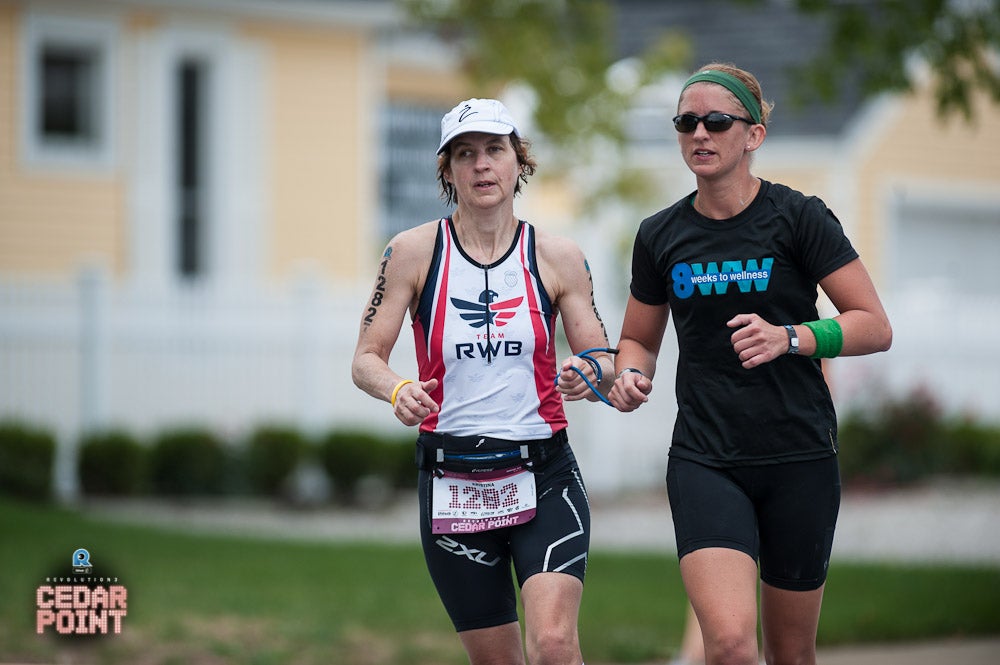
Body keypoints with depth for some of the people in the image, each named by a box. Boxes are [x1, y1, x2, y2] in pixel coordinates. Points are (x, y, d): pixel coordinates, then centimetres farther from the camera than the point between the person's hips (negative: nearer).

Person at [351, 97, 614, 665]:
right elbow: (366, 360, 0)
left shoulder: (558, 257, 2)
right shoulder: (414, 252, 0)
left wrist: (589, 372, -18)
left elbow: (603, 360, 6)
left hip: (544, 475, -1)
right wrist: (397, 390, -22)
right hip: (451, 481, 1)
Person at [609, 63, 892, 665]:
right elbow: (639, 339, 20)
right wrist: (631, 376, -2)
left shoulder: (798, 218, -5)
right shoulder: (660, 237, 6)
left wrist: (788, 337, -21)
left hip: (799, 458, -1)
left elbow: (875, 327, -6)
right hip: (705, 461, 1)